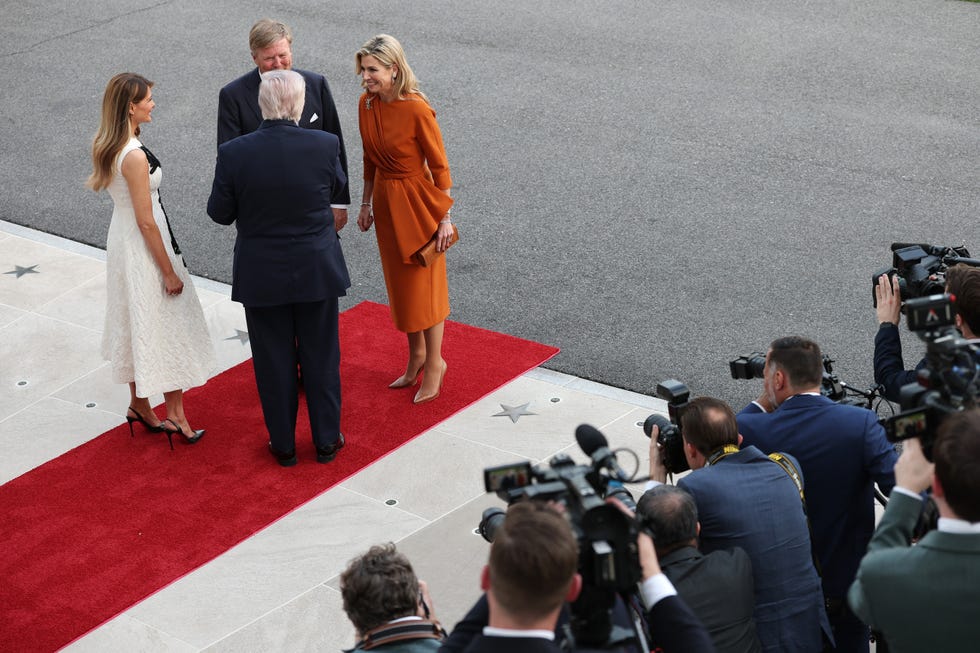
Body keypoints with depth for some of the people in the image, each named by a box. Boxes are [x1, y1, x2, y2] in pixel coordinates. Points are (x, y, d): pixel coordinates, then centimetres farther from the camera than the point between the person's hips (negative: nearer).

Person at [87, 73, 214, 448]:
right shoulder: (135, 156, -27)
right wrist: (169, 271, -16)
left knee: (138, 326, 21)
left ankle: (139, 404, 34)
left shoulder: (105, 146, -1)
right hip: (142, 247, -9)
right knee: (168, 329, 5)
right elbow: (145, 221, -23)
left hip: (121, 241, 9)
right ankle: (175, 415, 16)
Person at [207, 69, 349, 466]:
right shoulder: (325, 146, -16)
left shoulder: (234, 154, -18)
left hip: (262, 275, 0)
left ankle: (283, 444, 26)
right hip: (317, 270, 0)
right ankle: (326, 440, 28)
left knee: (273, 361, 14)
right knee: (321, 357, 16)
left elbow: (220, 213, -7)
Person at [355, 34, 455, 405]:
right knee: (400, 284, 17)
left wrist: (444, 217, -13)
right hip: (386, 203, 7)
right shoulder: (366, 105, -2)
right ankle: (416, 355, 34)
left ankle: (434, 362, 22)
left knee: (424, 284, 5)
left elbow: (439, 165, -15)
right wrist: (366, 203, 15)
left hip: (416, 201, -7)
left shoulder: (417, 109, -22)